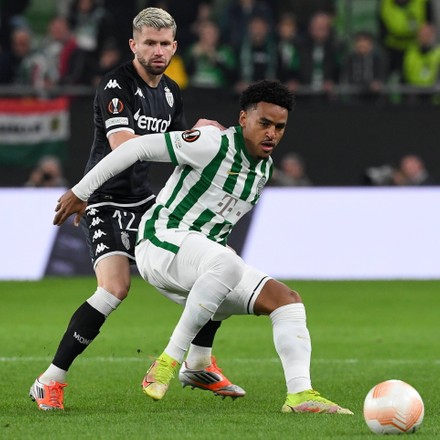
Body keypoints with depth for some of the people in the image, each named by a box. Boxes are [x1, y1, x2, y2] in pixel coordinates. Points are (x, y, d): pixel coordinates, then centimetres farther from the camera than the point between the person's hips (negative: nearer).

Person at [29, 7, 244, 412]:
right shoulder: (116, 86, -15)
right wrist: (190, 136, -31)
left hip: (145, 201, 8)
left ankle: (199, 364, 18)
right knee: (115, 288, -27)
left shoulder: (171, 93, 10)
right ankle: (50, 382, -18)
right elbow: (122, 145, -29)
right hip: (107, 202, -8)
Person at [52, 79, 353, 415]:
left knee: (286, 299, -3)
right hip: (163, 240, -9)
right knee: (227, 263, -39)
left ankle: (300, 395, -13)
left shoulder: (264, 168, 13)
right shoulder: (213, 144, -13)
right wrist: (81, 191, -8)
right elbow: (138, 147, -11)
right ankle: (169, 362, -31)